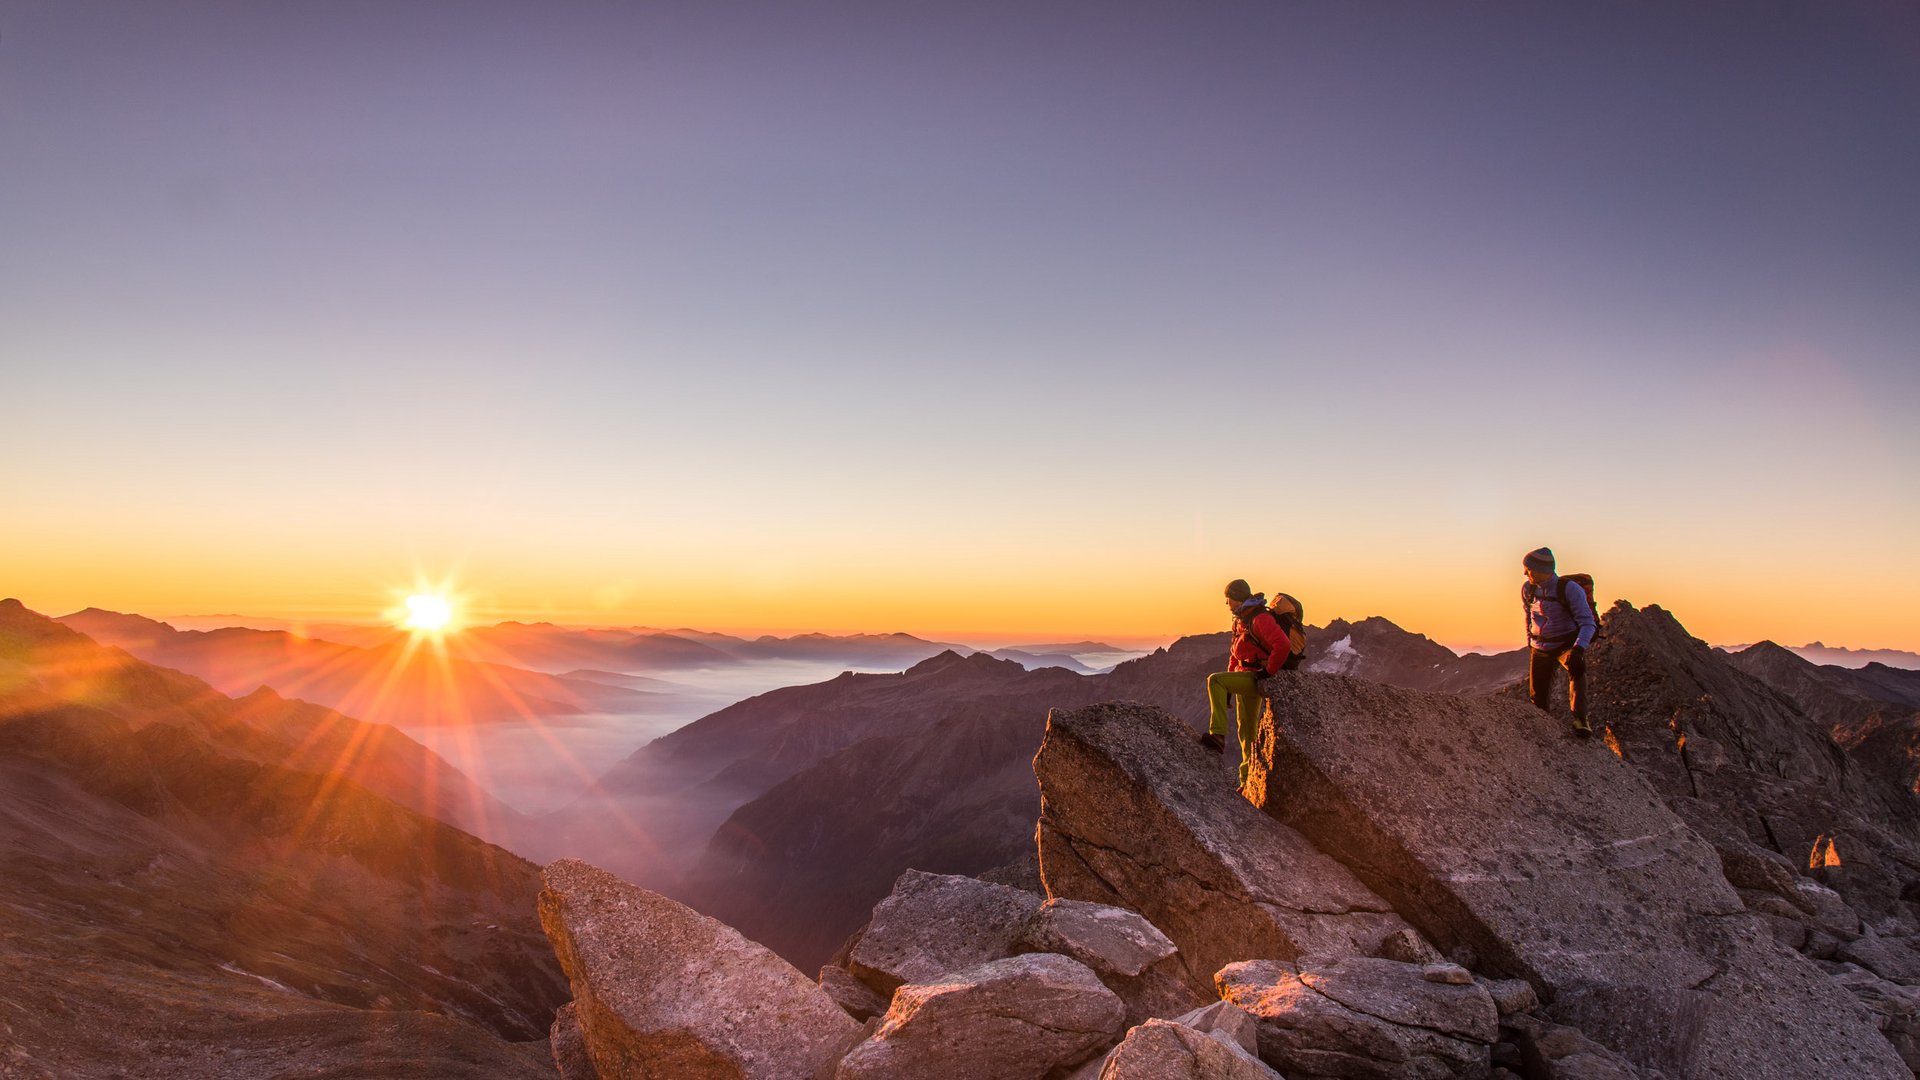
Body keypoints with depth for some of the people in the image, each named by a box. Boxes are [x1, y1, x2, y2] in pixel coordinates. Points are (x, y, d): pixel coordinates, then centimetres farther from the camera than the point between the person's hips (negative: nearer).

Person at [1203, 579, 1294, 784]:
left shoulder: (1260, 619, -17)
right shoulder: (1241, 620, 14)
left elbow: (1283, 645, -30)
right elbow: (1235, 653, 21)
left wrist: (1268, 671, -21)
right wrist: (1229, 687, 19)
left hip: (1256, 678, -10)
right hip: (1244, 677, 10)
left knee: (1214, 680, -28)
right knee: (1246, 730, 12)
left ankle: (1218, 734, -35)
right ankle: (1249, 780, 19)